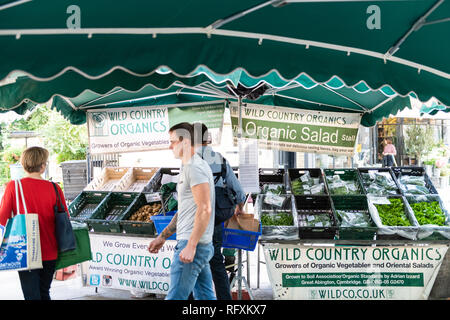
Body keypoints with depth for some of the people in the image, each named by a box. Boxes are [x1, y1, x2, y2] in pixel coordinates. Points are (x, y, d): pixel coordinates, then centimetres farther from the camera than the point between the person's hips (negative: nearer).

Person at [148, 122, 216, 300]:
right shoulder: (187, 167, 20)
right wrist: (163, 236, 24)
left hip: (193, 244, -10)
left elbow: (204, 210, -21)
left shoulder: (195, 167, -13)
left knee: (175, 297, -6)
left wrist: (190, 246, -24)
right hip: (201, 245, 10)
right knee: (205, 296, 13)